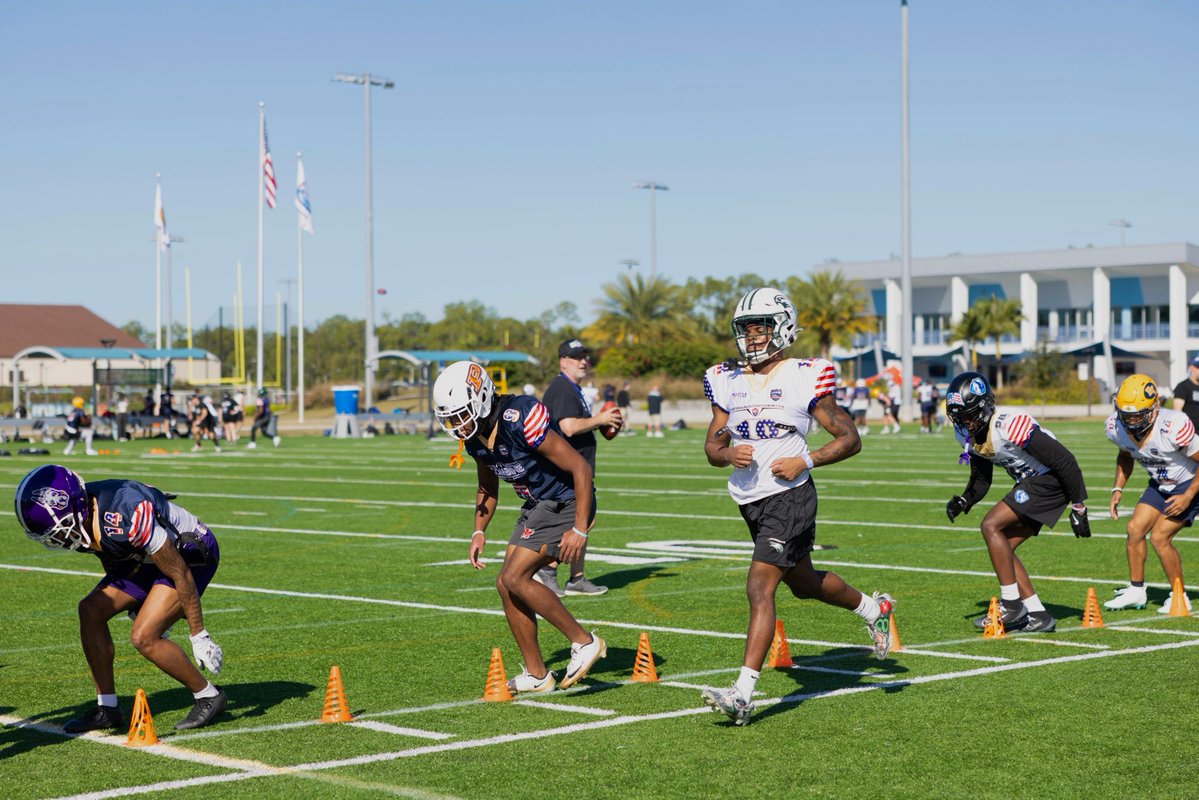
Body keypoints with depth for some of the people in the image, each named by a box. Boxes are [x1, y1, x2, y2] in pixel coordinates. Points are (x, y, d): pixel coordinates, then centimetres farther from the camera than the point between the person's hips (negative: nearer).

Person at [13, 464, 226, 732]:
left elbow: (180, 574, -27)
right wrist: (137, 608, 20)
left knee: (144, 638, -18)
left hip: (191, 555, -8)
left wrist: (199, 636, -20)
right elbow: (112, 561, 10)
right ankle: (107, 708, 5)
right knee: (91, 610, -4)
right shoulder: (78, 517, -12)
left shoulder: (125, 518, -37)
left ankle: (208, 697, 1)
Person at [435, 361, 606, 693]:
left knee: (514, 578, -16)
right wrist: (479, 531, 7)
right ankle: (537, 674, 15)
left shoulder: (519, 420, -28)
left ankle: (584, 642, -5)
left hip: (567, 503, -9)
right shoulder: (475, 436, -1)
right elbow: (488, 487, 19)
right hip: (537, 505, 9)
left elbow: (581, 468, -25)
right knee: (508, 586, 4)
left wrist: (580, 530, -25)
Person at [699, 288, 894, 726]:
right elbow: (712, 447, 13)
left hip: (789, 496, -7)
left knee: (759, 588, -17)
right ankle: (873, 608, 50)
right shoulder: (727, 381, 8)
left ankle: (743, 694, -18)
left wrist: (806, 461, -17)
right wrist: (729, 454, -10)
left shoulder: (804, 378, -8)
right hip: (749, 500, 7)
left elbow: (849, 439, -4)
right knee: (804, 584, 23)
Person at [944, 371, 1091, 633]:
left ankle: (1011, 604, -12)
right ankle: (1038, 615, 9)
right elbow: (981, 479, 14)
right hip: (1029, 484, 9)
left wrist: (1078, 507, -18)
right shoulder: (968, 433, 0)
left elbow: (1064, 461, -23)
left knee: (991, 525, -18)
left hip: (1050, 481, -9)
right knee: (1002, 548, 4)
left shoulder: (1010, 425, -28)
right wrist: (964, 501, -7)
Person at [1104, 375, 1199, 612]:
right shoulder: (1116, 427, -16)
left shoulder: (1174, 426, -37)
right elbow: (1125, 456, 9)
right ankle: (1136, 591, 15)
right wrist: (1118, 489, 0)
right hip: (1161, 485, 7)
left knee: (1160, 537, -15)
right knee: (1135, 529, -2)